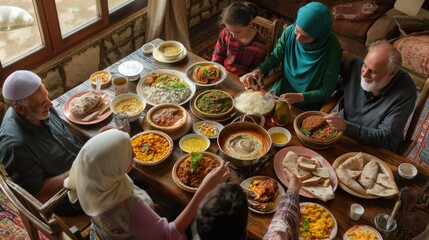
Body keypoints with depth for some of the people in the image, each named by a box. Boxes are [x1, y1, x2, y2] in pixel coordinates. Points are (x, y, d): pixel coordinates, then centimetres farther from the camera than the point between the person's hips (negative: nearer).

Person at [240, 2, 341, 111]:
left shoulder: (331, 49, -26)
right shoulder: (290, 31, -17)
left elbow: (326, 90, -18)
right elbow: (275, 56, 0)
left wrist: (299, 97, -30)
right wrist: (257, 71, -17)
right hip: (283, 89, 4)